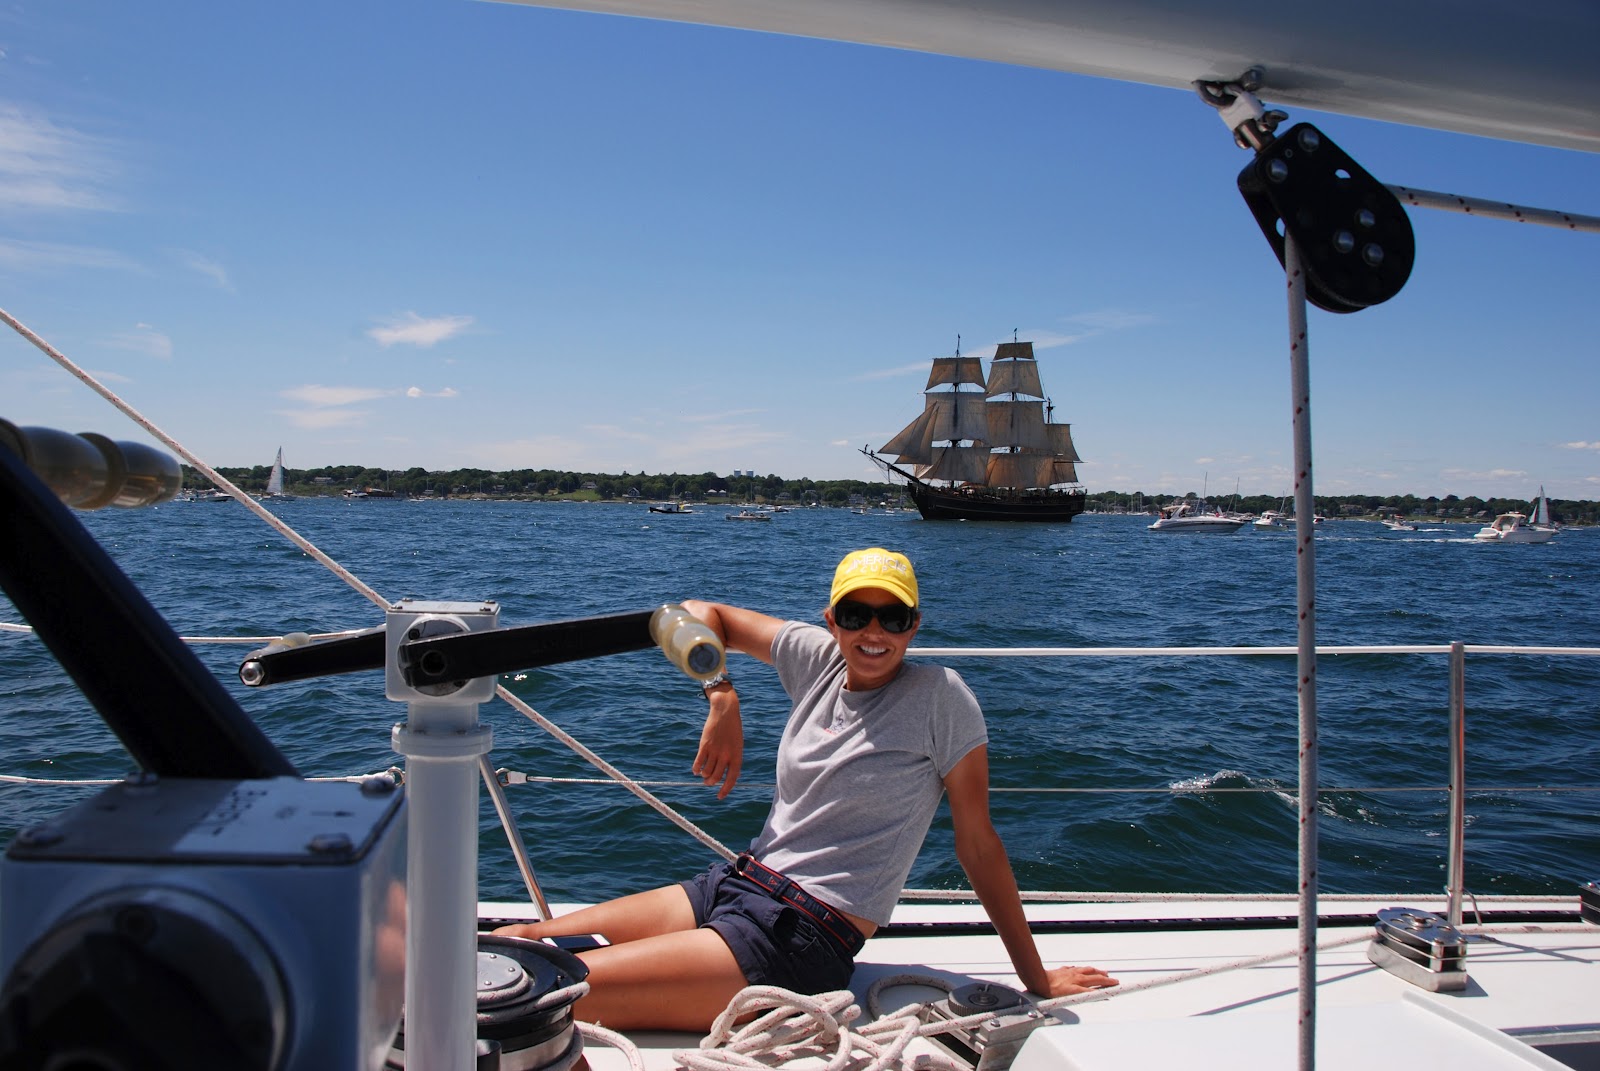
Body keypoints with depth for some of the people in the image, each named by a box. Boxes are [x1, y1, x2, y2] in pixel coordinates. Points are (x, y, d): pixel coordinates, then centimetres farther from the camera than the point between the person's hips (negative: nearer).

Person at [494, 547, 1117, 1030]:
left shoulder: (940, 698, -10)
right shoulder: (816, 657, 5)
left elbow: (977, 843, -5)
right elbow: (702, 615, 15)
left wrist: (1035, 978, -1)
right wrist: (723, 703, -2)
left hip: (803, 937, -7)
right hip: (734, 885, 7)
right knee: (512, 946, 1)